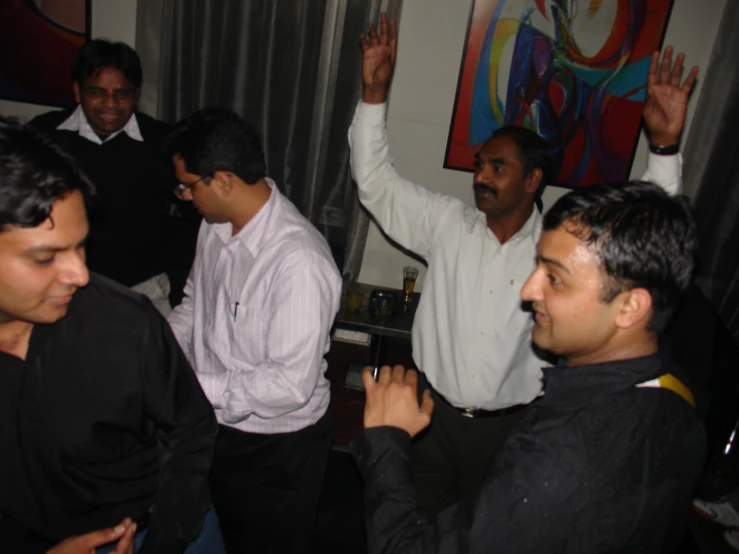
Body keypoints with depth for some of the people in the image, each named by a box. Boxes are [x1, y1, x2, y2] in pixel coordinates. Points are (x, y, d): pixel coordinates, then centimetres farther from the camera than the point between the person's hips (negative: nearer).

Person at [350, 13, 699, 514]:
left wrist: (665, 145, -27)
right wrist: (375, 91, -11)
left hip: (507, 426, -1)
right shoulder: (448, 224, -3)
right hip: (432, 410, 1)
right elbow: (376, 181, -2)